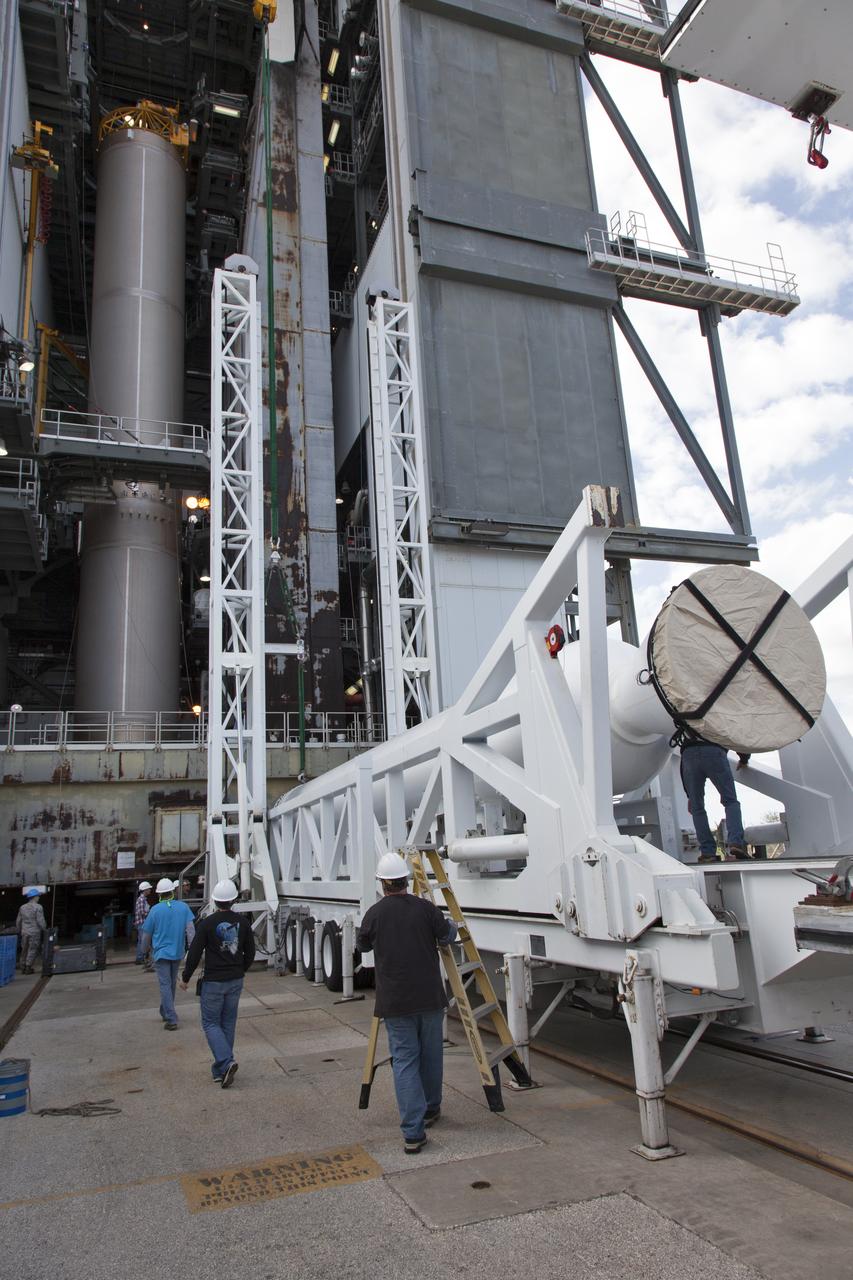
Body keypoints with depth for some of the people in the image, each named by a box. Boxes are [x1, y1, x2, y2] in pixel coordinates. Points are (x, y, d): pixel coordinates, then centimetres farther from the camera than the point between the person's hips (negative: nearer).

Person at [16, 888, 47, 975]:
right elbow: (41, 921, -15)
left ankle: (23, 968, 18)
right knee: (32, 950, 1)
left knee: (24, 950, 14)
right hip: (35, 932, -6)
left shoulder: (23, 907, 8)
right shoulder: (38, 907, -11)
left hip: (24, 932, 6)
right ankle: (28, 968, 0)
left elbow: (18, 921, 13)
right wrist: (45, 929, -2)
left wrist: (19, 932, 24)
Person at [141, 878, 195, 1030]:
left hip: (161, 953, -3)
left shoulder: (155, 910, -7)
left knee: (165, 985, -1)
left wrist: (145, 951, 18)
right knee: (172, 984, 19)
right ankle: (166, 1013, 33)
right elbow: (190, 928, -9)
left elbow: (146, 934, 2)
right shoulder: (183, 907, -3)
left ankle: (171, 1020, -7)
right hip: (178, 953, 3)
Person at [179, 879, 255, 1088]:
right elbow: (250, 952, 7)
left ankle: (226, 1062, -12)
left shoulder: (207, 923, -15)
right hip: (235, 981, 4)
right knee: (228, 1023, 14)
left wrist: (185, 978, 2)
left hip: (213, 981, -4)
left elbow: (194, 953, -12)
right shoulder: (242, 922, -1)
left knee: (210, 1023, 7)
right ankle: (220, 1070, 19)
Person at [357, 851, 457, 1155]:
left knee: (404, 1061, 2)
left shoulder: (374, 913, -6)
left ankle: (413, 1132, -4)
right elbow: (447, 936, 4)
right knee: (431, 1055, 18)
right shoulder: (424, 907, -6)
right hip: (429, 997, 1)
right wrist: (450, 923, 25)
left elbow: (362, 946, 11)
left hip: (395, 1002, -1)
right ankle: (430, 1109, 36)